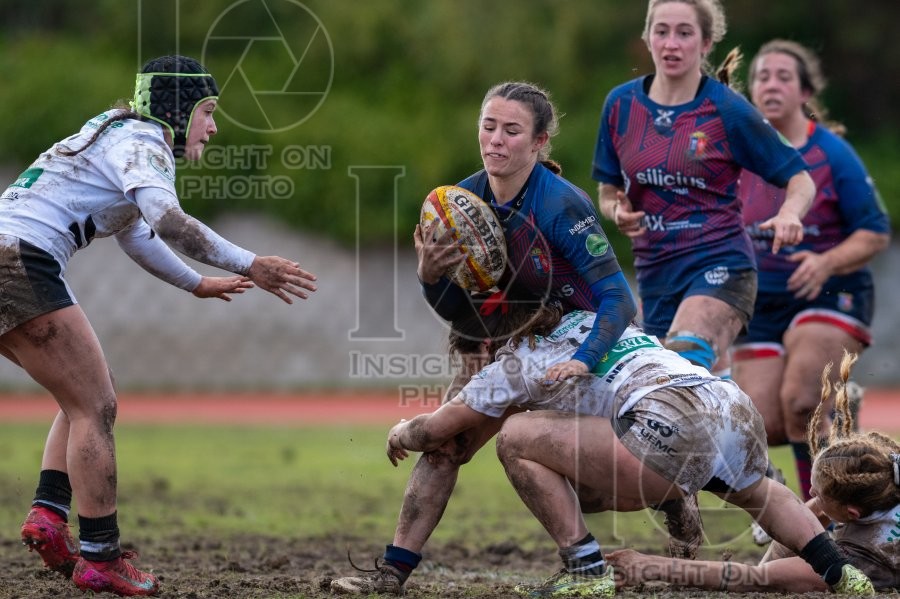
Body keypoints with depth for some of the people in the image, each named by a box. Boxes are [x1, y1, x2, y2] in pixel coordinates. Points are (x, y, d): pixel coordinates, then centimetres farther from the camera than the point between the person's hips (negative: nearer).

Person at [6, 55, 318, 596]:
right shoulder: (141, 141, -7)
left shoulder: (126, 137, 23)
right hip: (22, 262, -10)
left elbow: (138, 236, 39)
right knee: (94, 407, -6)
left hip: (15, 267, 10)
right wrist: (249, 267, -27)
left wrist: (197, 284, 48)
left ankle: (48, 515, 4)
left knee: (89, 399, 16)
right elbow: (168, 221, -26)